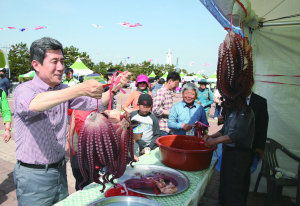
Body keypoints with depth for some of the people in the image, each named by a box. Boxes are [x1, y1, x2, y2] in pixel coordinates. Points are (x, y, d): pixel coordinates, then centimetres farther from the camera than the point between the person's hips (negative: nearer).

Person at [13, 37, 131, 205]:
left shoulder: (63, 90, 3)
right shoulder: (24, 90, -14)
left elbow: (95, 103, 0)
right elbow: (35, 104, -37)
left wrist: (114, 88, -18)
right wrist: (80, 89, -49)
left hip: (60, 170, 6)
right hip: (33, 174, -5)